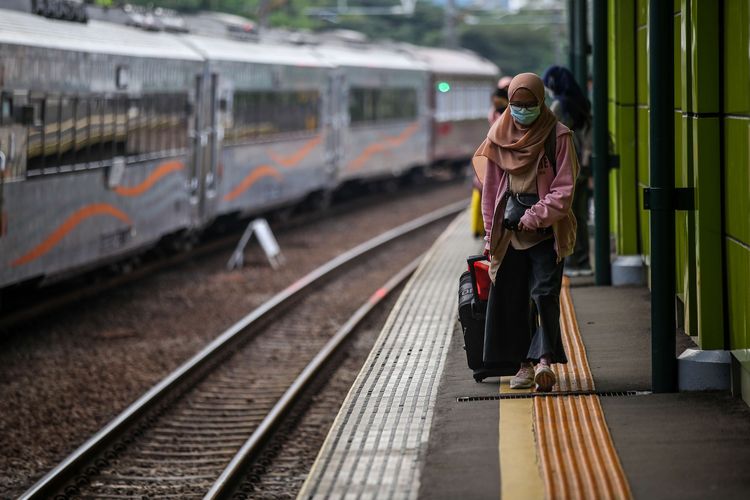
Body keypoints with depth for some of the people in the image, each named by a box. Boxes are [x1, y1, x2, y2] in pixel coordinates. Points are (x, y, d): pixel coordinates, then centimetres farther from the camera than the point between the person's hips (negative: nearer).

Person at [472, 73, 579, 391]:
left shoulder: (558, 137, -4)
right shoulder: (499, 137, 6)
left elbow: (564, 190, -7)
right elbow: (490, 189, 11)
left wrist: (533, 218, -16)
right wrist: (491, 235, 8)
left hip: (547, 230, -3)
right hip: (509, 231, 3)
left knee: (545, 293, -16)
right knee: (512, 298, 3)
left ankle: (545, 357, -18)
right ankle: (524, 364, 10)